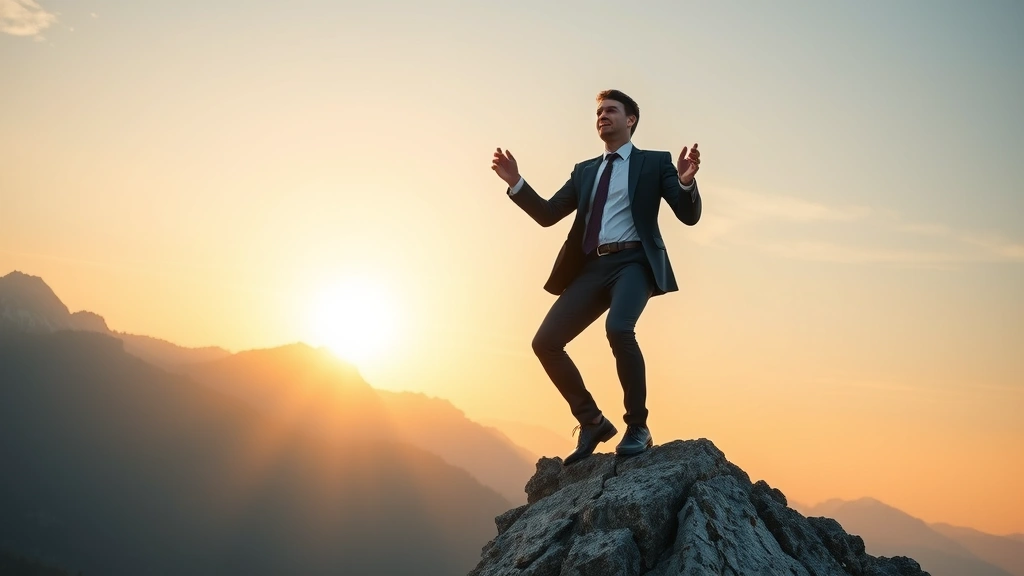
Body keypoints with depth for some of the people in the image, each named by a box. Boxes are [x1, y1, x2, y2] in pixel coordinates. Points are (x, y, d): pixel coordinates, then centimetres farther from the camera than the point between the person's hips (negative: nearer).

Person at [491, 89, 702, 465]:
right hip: (592, 267, 5)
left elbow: (689, 216, 1)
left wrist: (686, 181, -20)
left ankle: (637, 428, -17)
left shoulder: (655, 162, 10)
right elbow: (547, 215, 17)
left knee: (618, 329, -33)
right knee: (546, 342, -8)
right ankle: (592, 422, 8)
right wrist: (515, 183, 2)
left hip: (633, 262, -5)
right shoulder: (584, 171, 22)